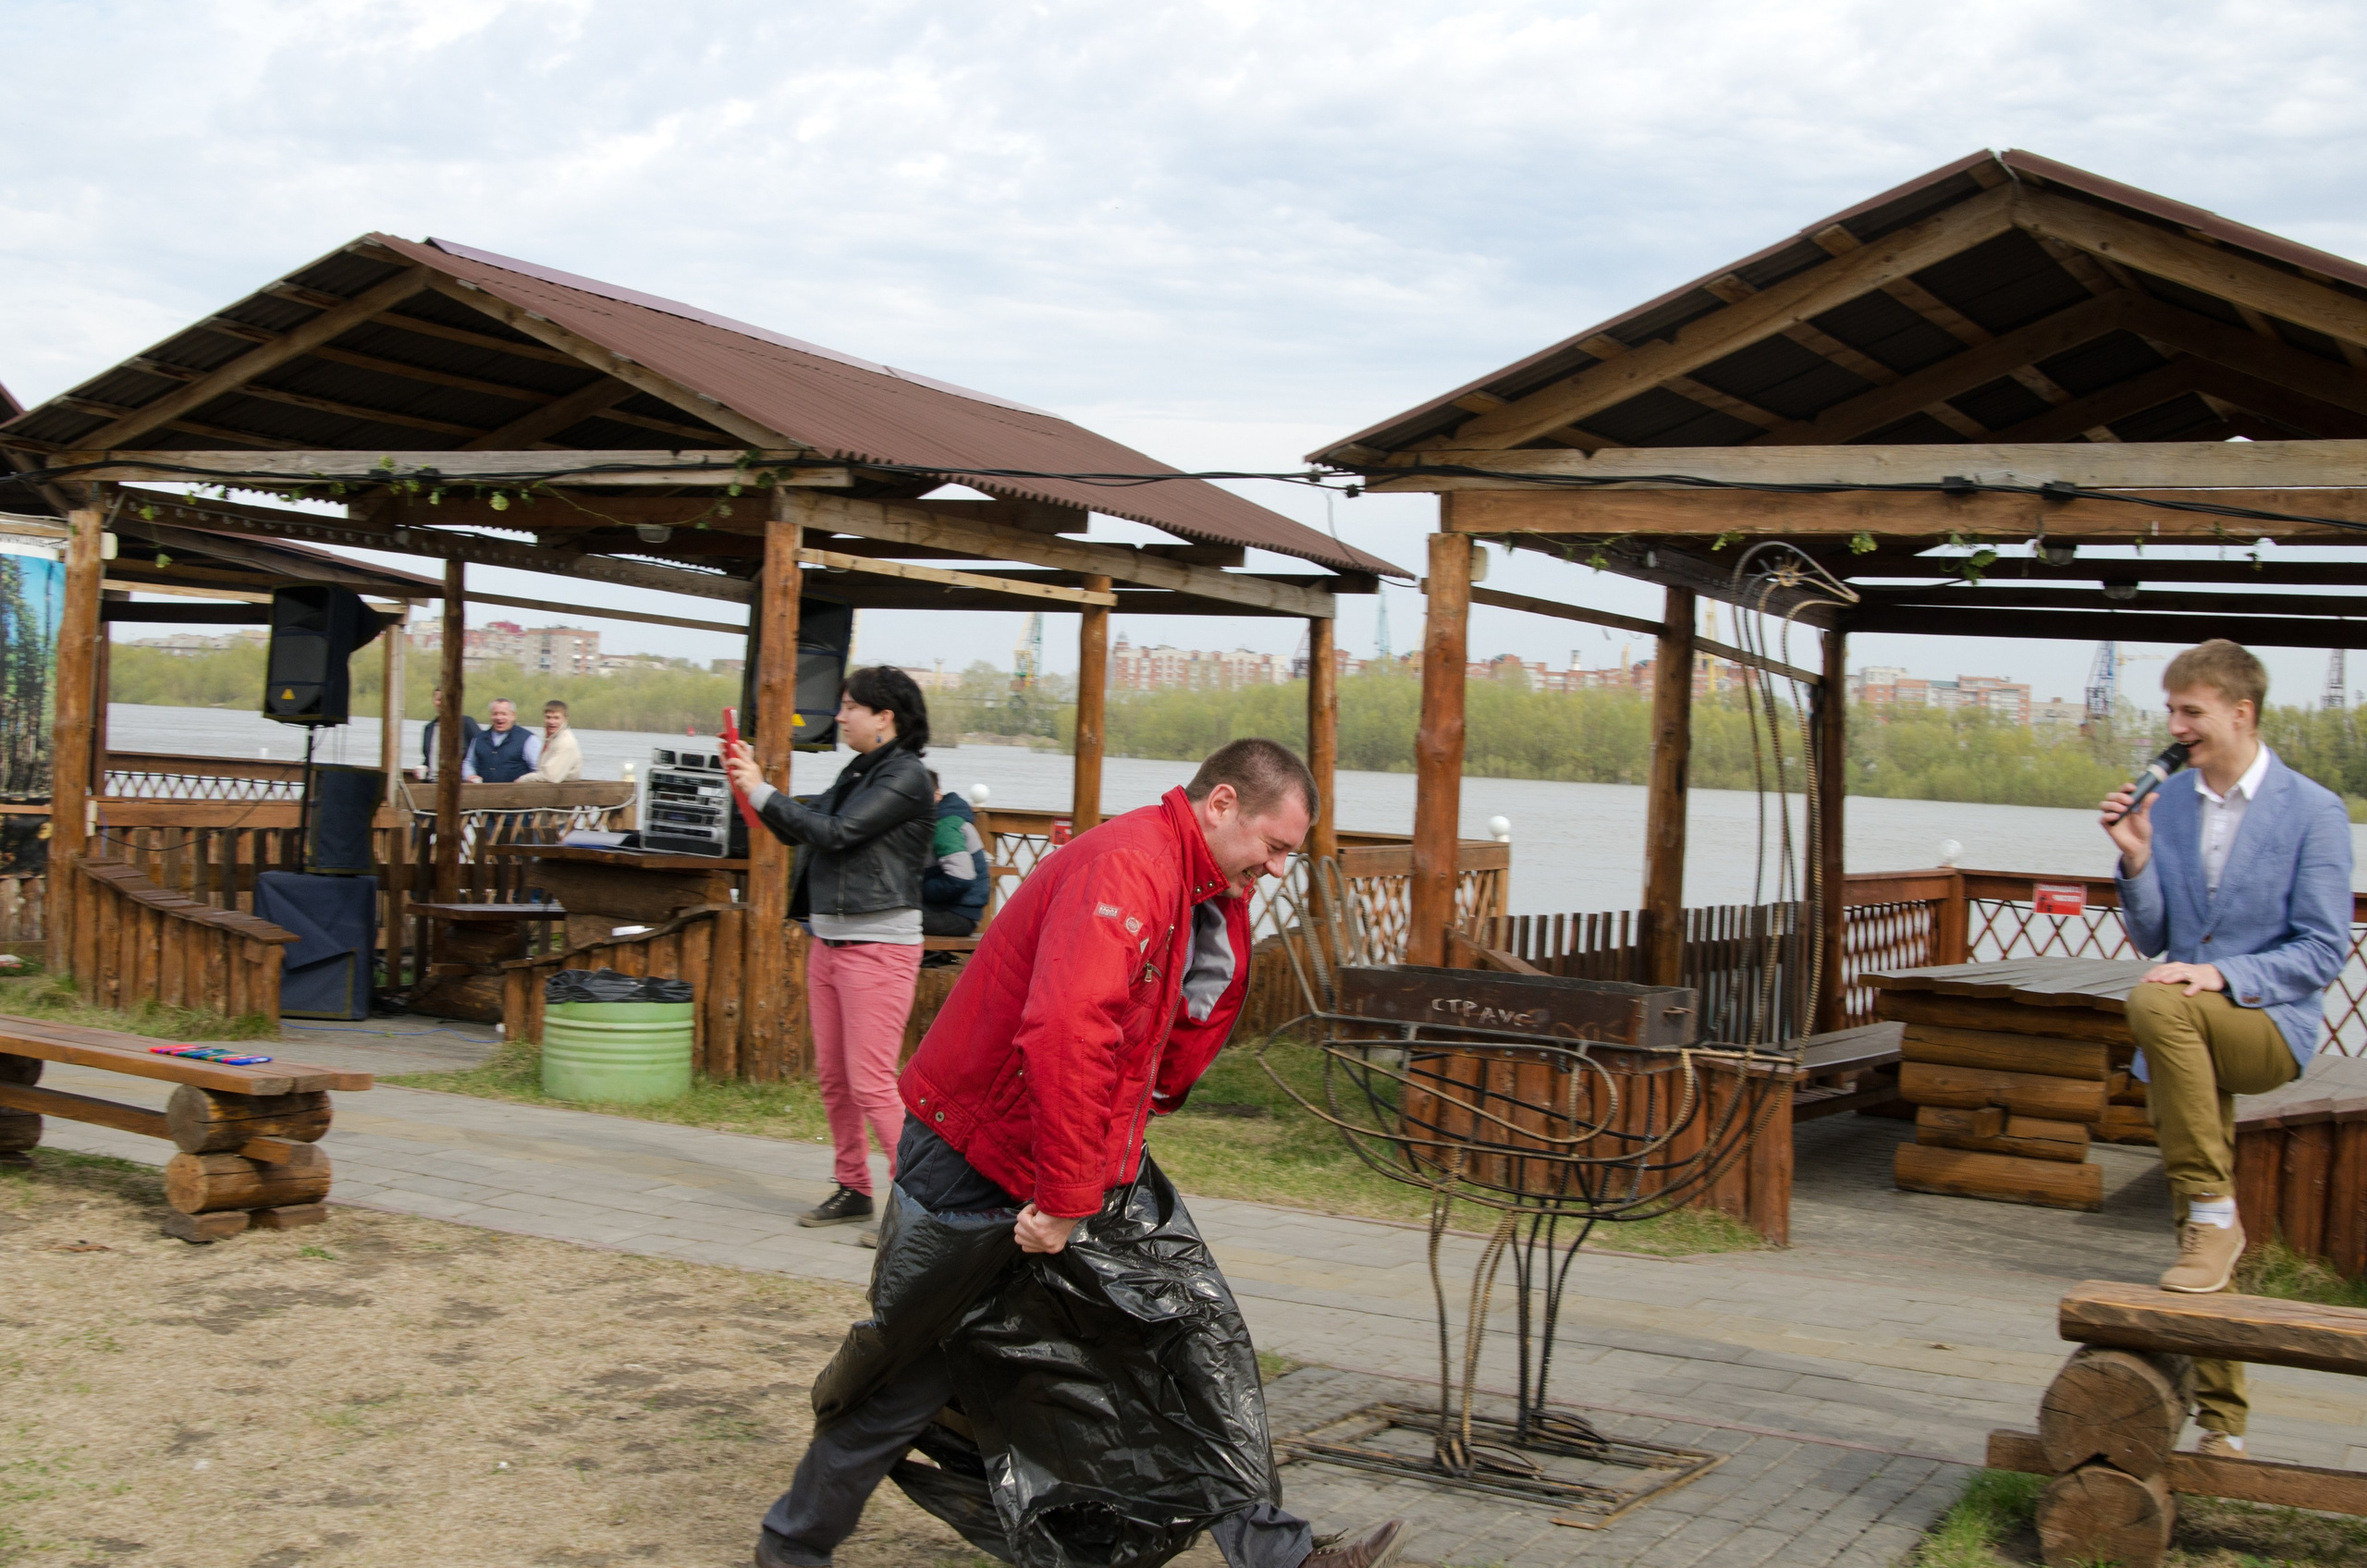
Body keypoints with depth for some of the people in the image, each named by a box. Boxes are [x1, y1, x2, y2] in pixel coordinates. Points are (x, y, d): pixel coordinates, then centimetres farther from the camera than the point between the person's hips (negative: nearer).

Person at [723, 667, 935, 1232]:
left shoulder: (905, 776, -12)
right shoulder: (858, 772, 14)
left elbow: (835, 833, -19)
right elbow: (803, 831, 18)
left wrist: (762, 792, -12)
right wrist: (752, 779, 9)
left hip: (877, 946, -9)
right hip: (829, 940, 9)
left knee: (872, 1083, -10)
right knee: (832, 1077, 12)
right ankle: (853, 1191, 23)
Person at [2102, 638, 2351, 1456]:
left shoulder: (2312, 812, -6)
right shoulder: (2166, 803, 7)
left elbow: (2323, 950, -8)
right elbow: (2151, 939, 9)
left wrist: (2225, 976, -21)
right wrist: (2137, 862, -8)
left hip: (2272, 1027, -5)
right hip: (2189, 1040, 5)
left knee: (2158, 1002, -37)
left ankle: (2214, 1213, -24)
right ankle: (2221, 1419, 18)